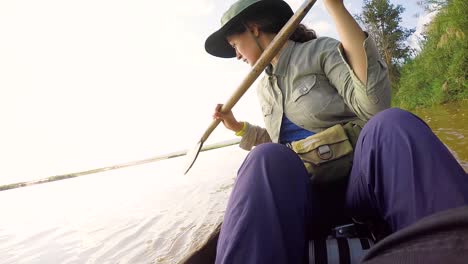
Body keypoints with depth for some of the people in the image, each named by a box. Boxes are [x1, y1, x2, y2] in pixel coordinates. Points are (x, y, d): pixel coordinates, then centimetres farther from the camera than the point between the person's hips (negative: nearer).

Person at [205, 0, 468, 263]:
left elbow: (374, 103, -17)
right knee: (267, 159, -30)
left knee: (392, 122, -32)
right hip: (307, 193, 3)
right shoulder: (264, 89, 21)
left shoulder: (321, 50, 3)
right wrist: (239, 127, 21)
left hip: (359, 180, -2)